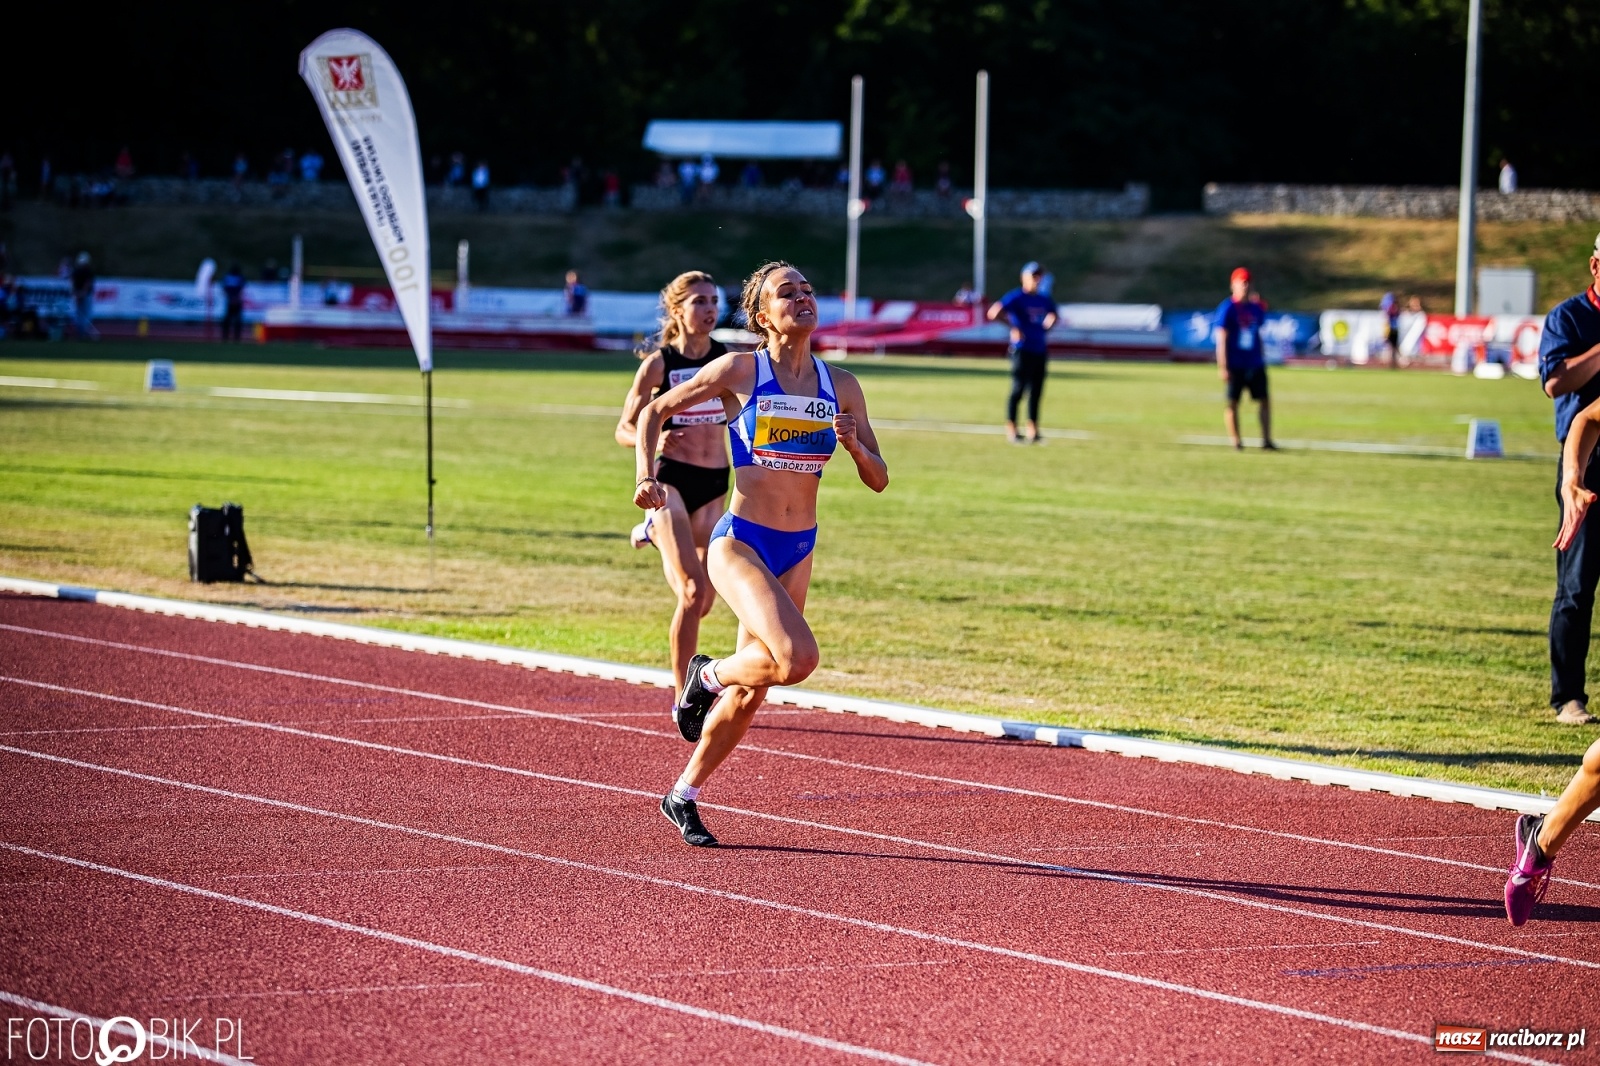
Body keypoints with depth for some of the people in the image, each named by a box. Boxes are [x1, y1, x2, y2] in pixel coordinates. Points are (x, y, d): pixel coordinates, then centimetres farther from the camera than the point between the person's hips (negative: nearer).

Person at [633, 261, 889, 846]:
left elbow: (878, 480, 8)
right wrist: (646, 476, -9)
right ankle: (709, 674, 4)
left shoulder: (840, 386, 4)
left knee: (751, 690, 10)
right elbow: (653, 412, 5)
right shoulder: (740, 371, -6)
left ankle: (684, 796, 28)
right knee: (796, 658, -27)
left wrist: (854, 447, -12)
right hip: (741, 543, -5)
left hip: (798, 552, 5)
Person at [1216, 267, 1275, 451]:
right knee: (1232, 402, 0)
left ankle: (1266, 440, 3)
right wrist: (1222, 367, -14)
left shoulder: (1255, 308, 10)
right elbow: (1221, 339, -10)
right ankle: (1235, 441, 6)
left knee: (1264, 400, 1)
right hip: (1235, 364, -5)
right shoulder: (1227, 308, -7)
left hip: (1255, 363, 5)